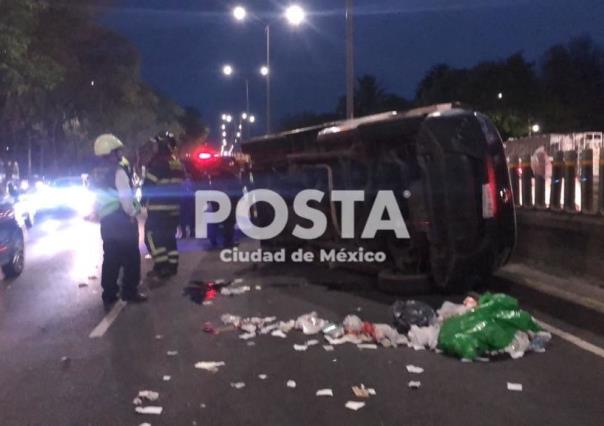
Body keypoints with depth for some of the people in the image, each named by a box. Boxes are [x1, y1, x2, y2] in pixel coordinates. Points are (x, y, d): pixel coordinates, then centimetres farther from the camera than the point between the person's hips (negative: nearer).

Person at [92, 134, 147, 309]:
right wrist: (132, 213, -9)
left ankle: (109, 295, 13)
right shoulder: (118, 171, -15)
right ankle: (130, 292, 4)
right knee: (131, 257, 2)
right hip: (122, 219, -8)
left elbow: (97, 199, 15)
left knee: (110, 258, 11)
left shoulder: (97, 174, 11)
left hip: (106, 221, 8)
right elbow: (125, 196, -22)